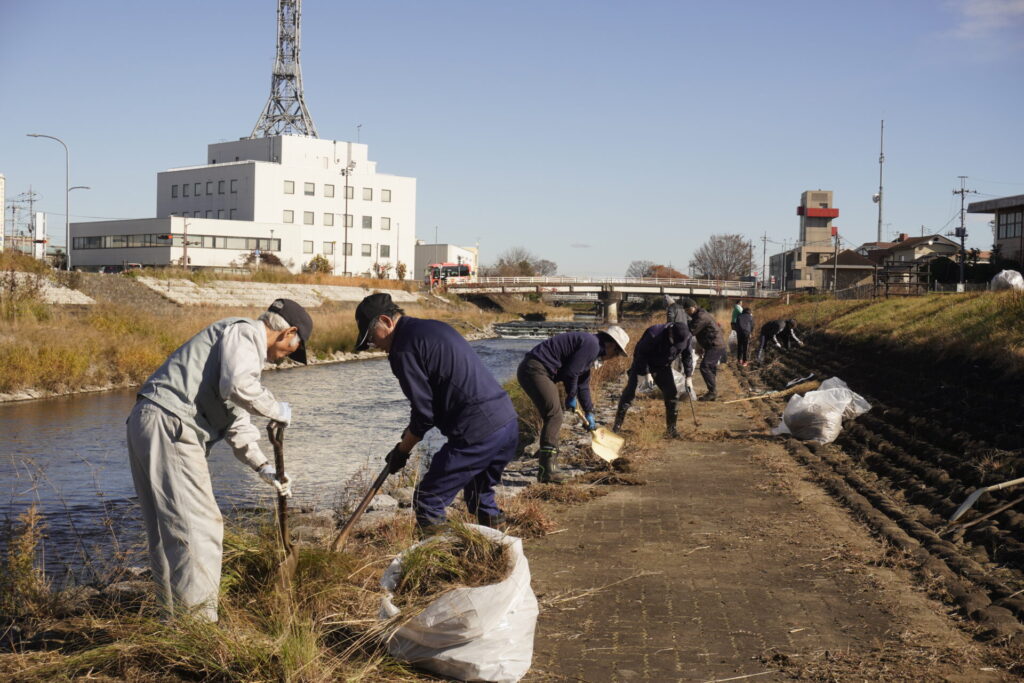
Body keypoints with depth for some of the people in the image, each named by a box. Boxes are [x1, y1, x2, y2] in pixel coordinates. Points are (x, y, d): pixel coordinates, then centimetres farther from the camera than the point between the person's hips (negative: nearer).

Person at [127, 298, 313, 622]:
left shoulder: (247, 346, 28)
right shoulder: (244, 332, -4)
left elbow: (236, 424, 28)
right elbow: (239, 386, -23)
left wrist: (264, 468, 20)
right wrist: (277, 410, -7)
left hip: (146, 425, 11)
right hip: (169, 426, -11)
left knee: (166, 527, 15)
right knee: (199, 525, -9)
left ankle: (175, 615, 24)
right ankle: (200, 620, -6)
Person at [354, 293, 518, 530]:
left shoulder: (403, 348, -8)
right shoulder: (435, 327, 20)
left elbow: (424, 412, -8)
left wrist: (402, 450, 7)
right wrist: (413, 429, 28)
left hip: (477, 434, -9)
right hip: (509, 423, 9)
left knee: (428, 501, 2)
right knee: (479, 495, 28)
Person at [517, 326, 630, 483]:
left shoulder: (591, 347, 22)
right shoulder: (591, 344, -12)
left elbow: (583, 383, 31)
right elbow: (570, 373, -16)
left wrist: (589, 413, 35)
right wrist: (571, 397, 2)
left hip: (531, 370, 11)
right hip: (535, 370, -11)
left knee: (554, 416, 18)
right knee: (554, 416, -14)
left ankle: (550, 464, 27)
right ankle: (547, 470, -16)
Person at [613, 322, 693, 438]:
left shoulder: (687, 338, -21)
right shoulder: (654, 334, -36)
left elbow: (687, 357, -3)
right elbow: (640, 352, -24)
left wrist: (689, 377, -5)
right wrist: (644, 373, -25)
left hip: (663, 366, 4)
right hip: (643, 362, -4)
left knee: (672, 394, -5)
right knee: (629, 391, -9)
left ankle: (671, 429, 7)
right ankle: (617, 426, -1)